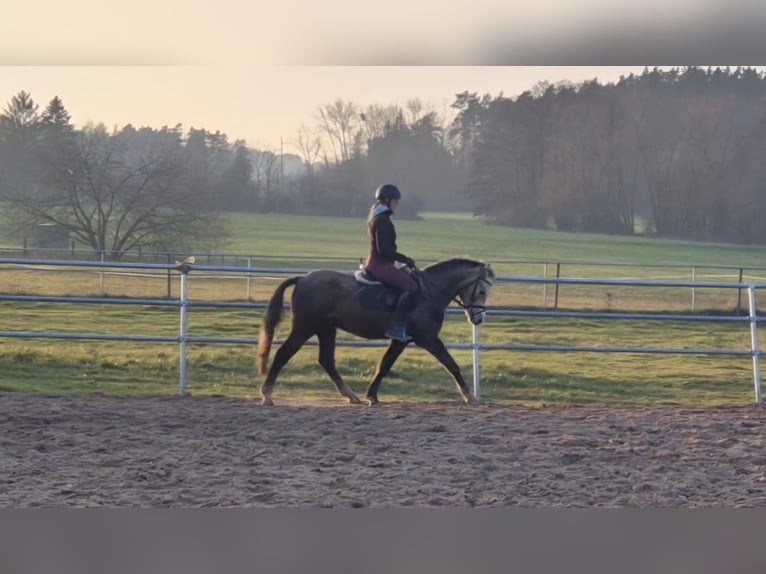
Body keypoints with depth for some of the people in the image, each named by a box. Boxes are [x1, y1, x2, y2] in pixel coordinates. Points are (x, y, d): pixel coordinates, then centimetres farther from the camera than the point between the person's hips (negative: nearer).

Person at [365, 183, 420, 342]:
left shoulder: (377, 216, 15)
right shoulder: (383, 220, -17)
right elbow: (384, 249, -23)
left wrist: (403, 259, 19)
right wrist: (405, 259, -14)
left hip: (379, 262, 11)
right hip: (380, 264, -11)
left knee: (410, 278, 19)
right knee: (412, 287, -20)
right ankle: (397, 326, -23)